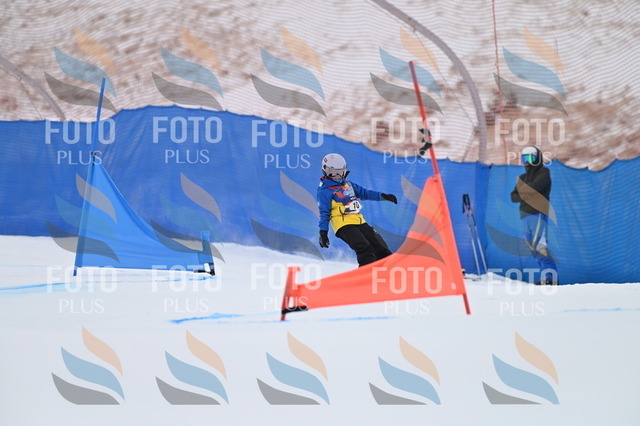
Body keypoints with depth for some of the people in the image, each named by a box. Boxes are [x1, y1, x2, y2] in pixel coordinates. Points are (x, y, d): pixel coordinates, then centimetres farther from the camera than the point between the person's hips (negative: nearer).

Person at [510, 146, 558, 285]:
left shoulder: (543, 173, 3)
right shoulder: (523, 177, 23)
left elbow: (535, 186, -16)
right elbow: (513, 196, 15)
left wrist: (522, 190, 2)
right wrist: (522, 196, -6)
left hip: (538, 213, -8)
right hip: (525, 215, 8)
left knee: (539, 244, -18)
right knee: (533, 247, 3)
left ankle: (550, 276, -20)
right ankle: (546, 273, 6)